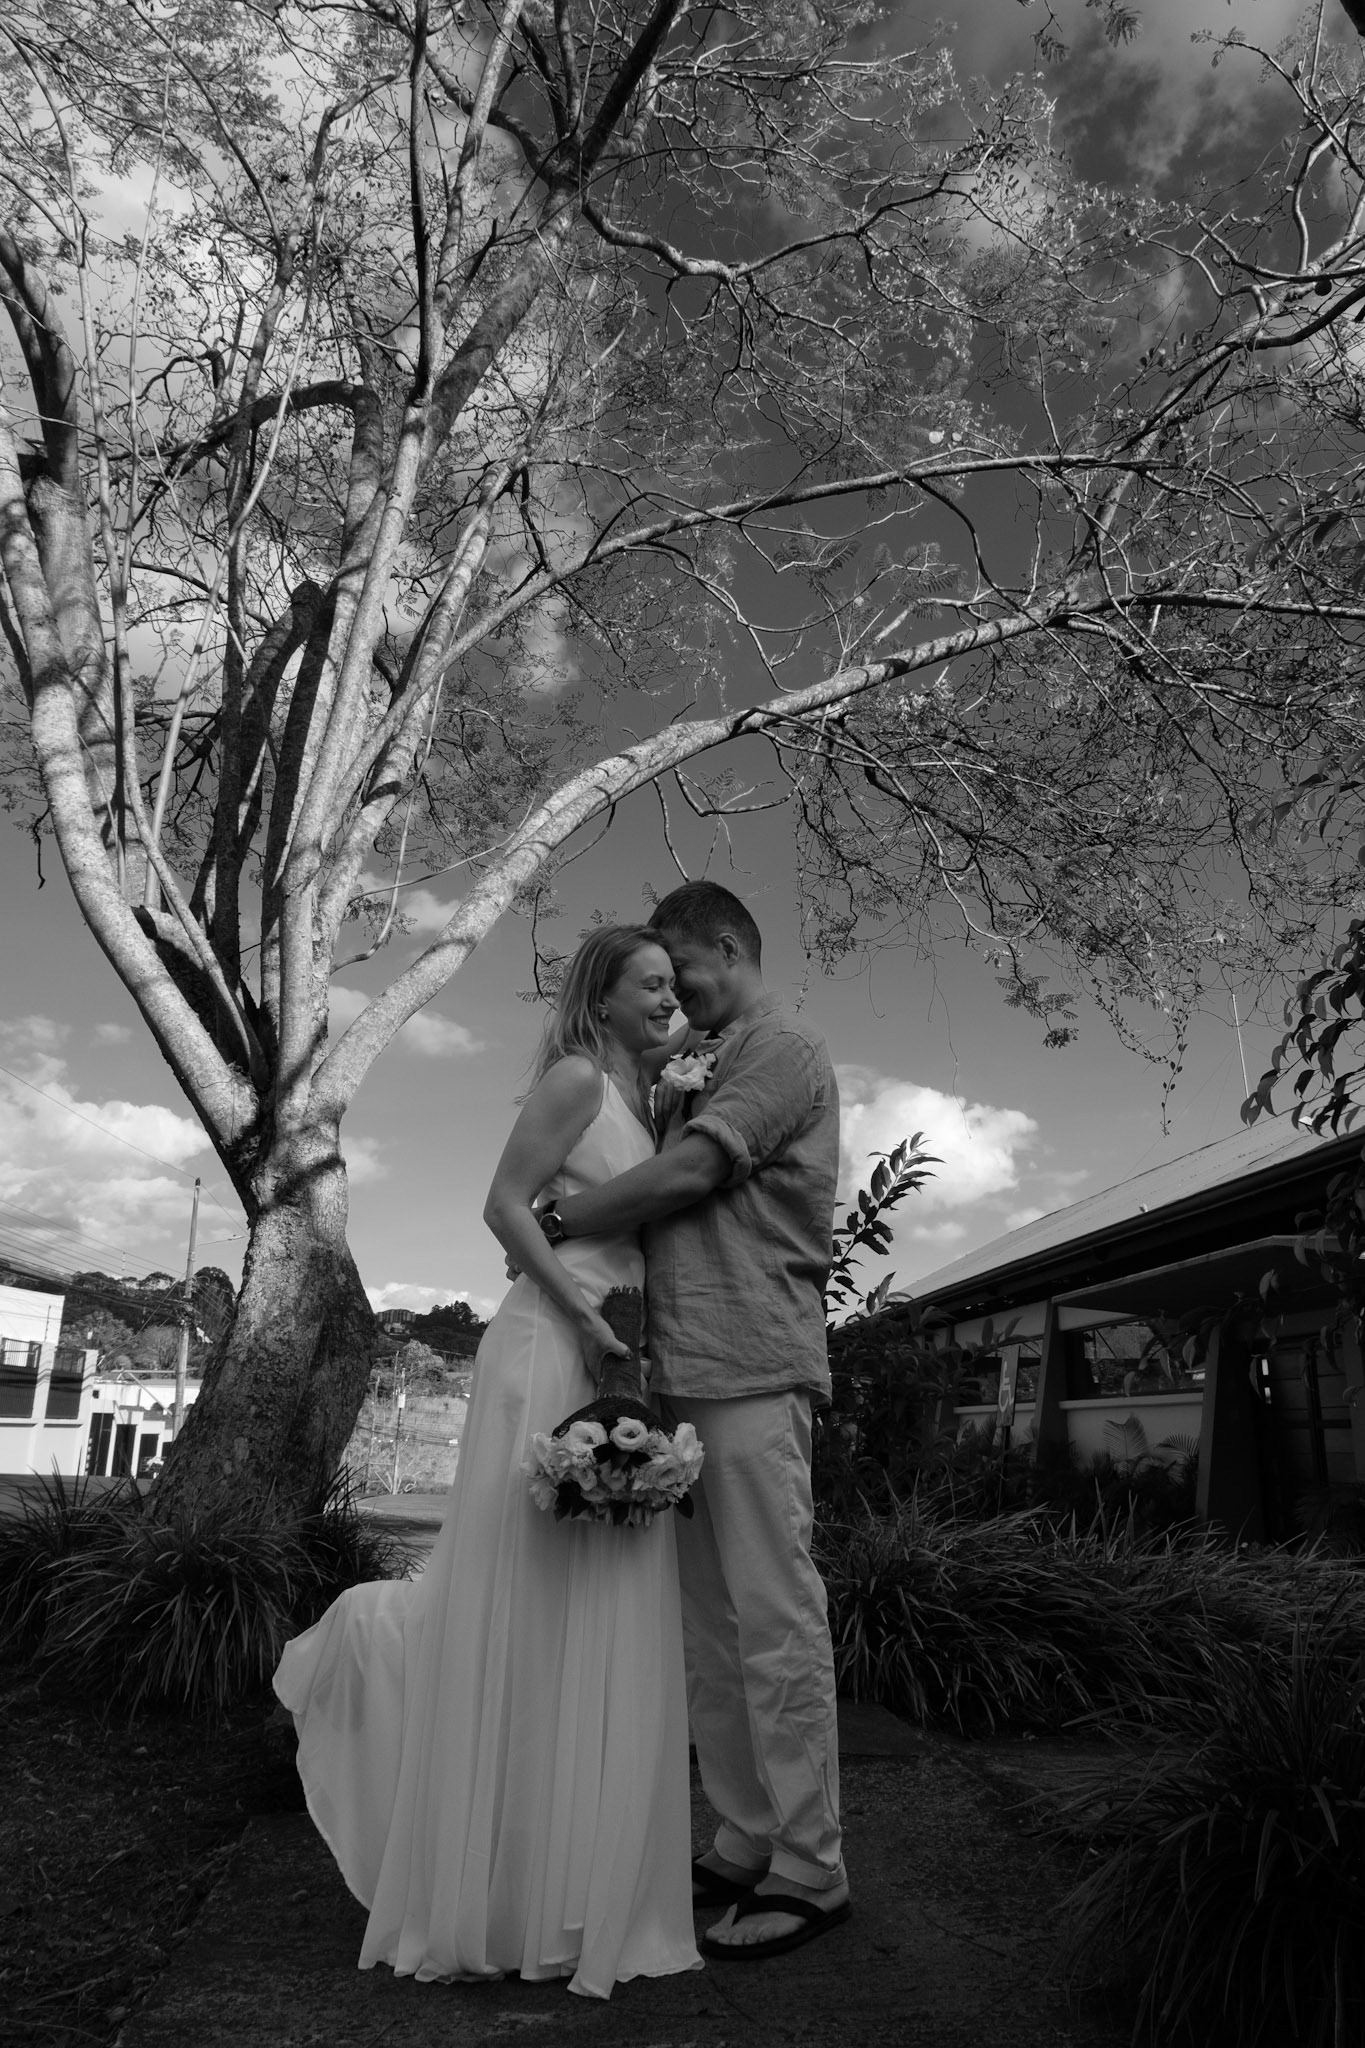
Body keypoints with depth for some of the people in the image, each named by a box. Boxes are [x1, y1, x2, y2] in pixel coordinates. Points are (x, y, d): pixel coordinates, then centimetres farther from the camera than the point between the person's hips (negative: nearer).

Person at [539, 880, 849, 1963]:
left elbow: (687, 1174, -13)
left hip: (753, 1366, -9)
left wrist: (552, 1223, -5)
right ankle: (747, 1846, 22)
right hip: (688, 1369, 9)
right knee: (708, 1621, 12)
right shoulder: (712, 1063, 23)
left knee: (774, 1615, -4)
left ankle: (809, 1872, 7)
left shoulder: (783, 1047, -4)